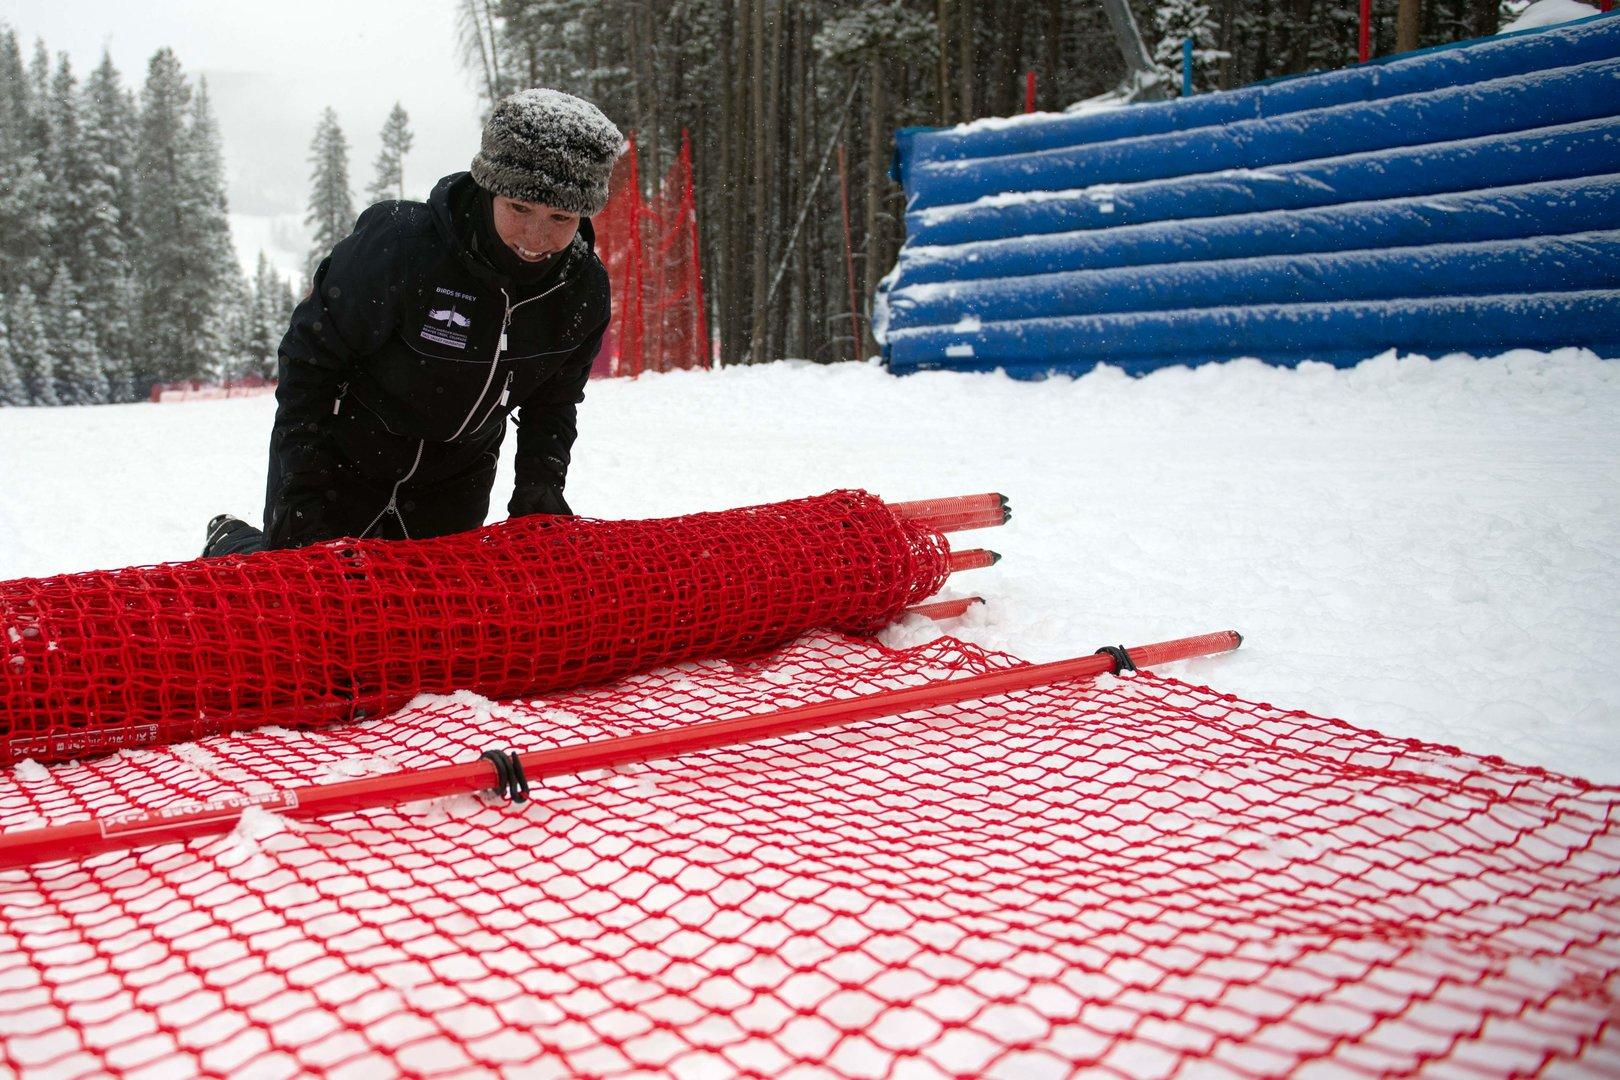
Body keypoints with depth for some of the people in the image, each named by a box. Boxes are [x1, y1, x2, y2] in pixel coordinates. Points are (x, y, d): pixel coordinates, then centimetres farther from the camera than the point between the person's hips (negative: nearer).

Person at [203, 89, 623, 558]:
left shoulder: (585, 290, -14)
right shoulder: (400, 244, -30)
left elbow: (553, 401, 4)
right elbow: (310, 356, -18)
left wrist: (540, 482, -11)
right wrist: (301, 490, -18)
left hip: (455, 479, 4)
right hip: (338, 455, -4)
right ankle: (230, 546, 37)